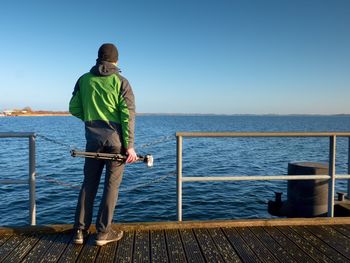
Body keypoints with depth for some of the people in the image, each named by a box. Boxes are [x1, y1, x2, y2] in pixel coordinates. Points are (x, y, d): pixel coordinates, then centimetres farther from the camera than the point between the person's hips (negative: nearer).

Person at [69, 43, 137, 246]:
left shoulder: (84, 80, 5)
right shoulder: (120, 81, -5)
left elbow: (74, 109, 7)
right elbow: (128, 114, -11)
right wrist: (130, 145, -10)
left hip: (93, 138, 3)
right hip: (116, 138, -3)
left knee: (89, 183, 12)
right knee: (112, 184, 5)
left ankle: (80, 230, 15)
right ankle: (103, 232, 10)